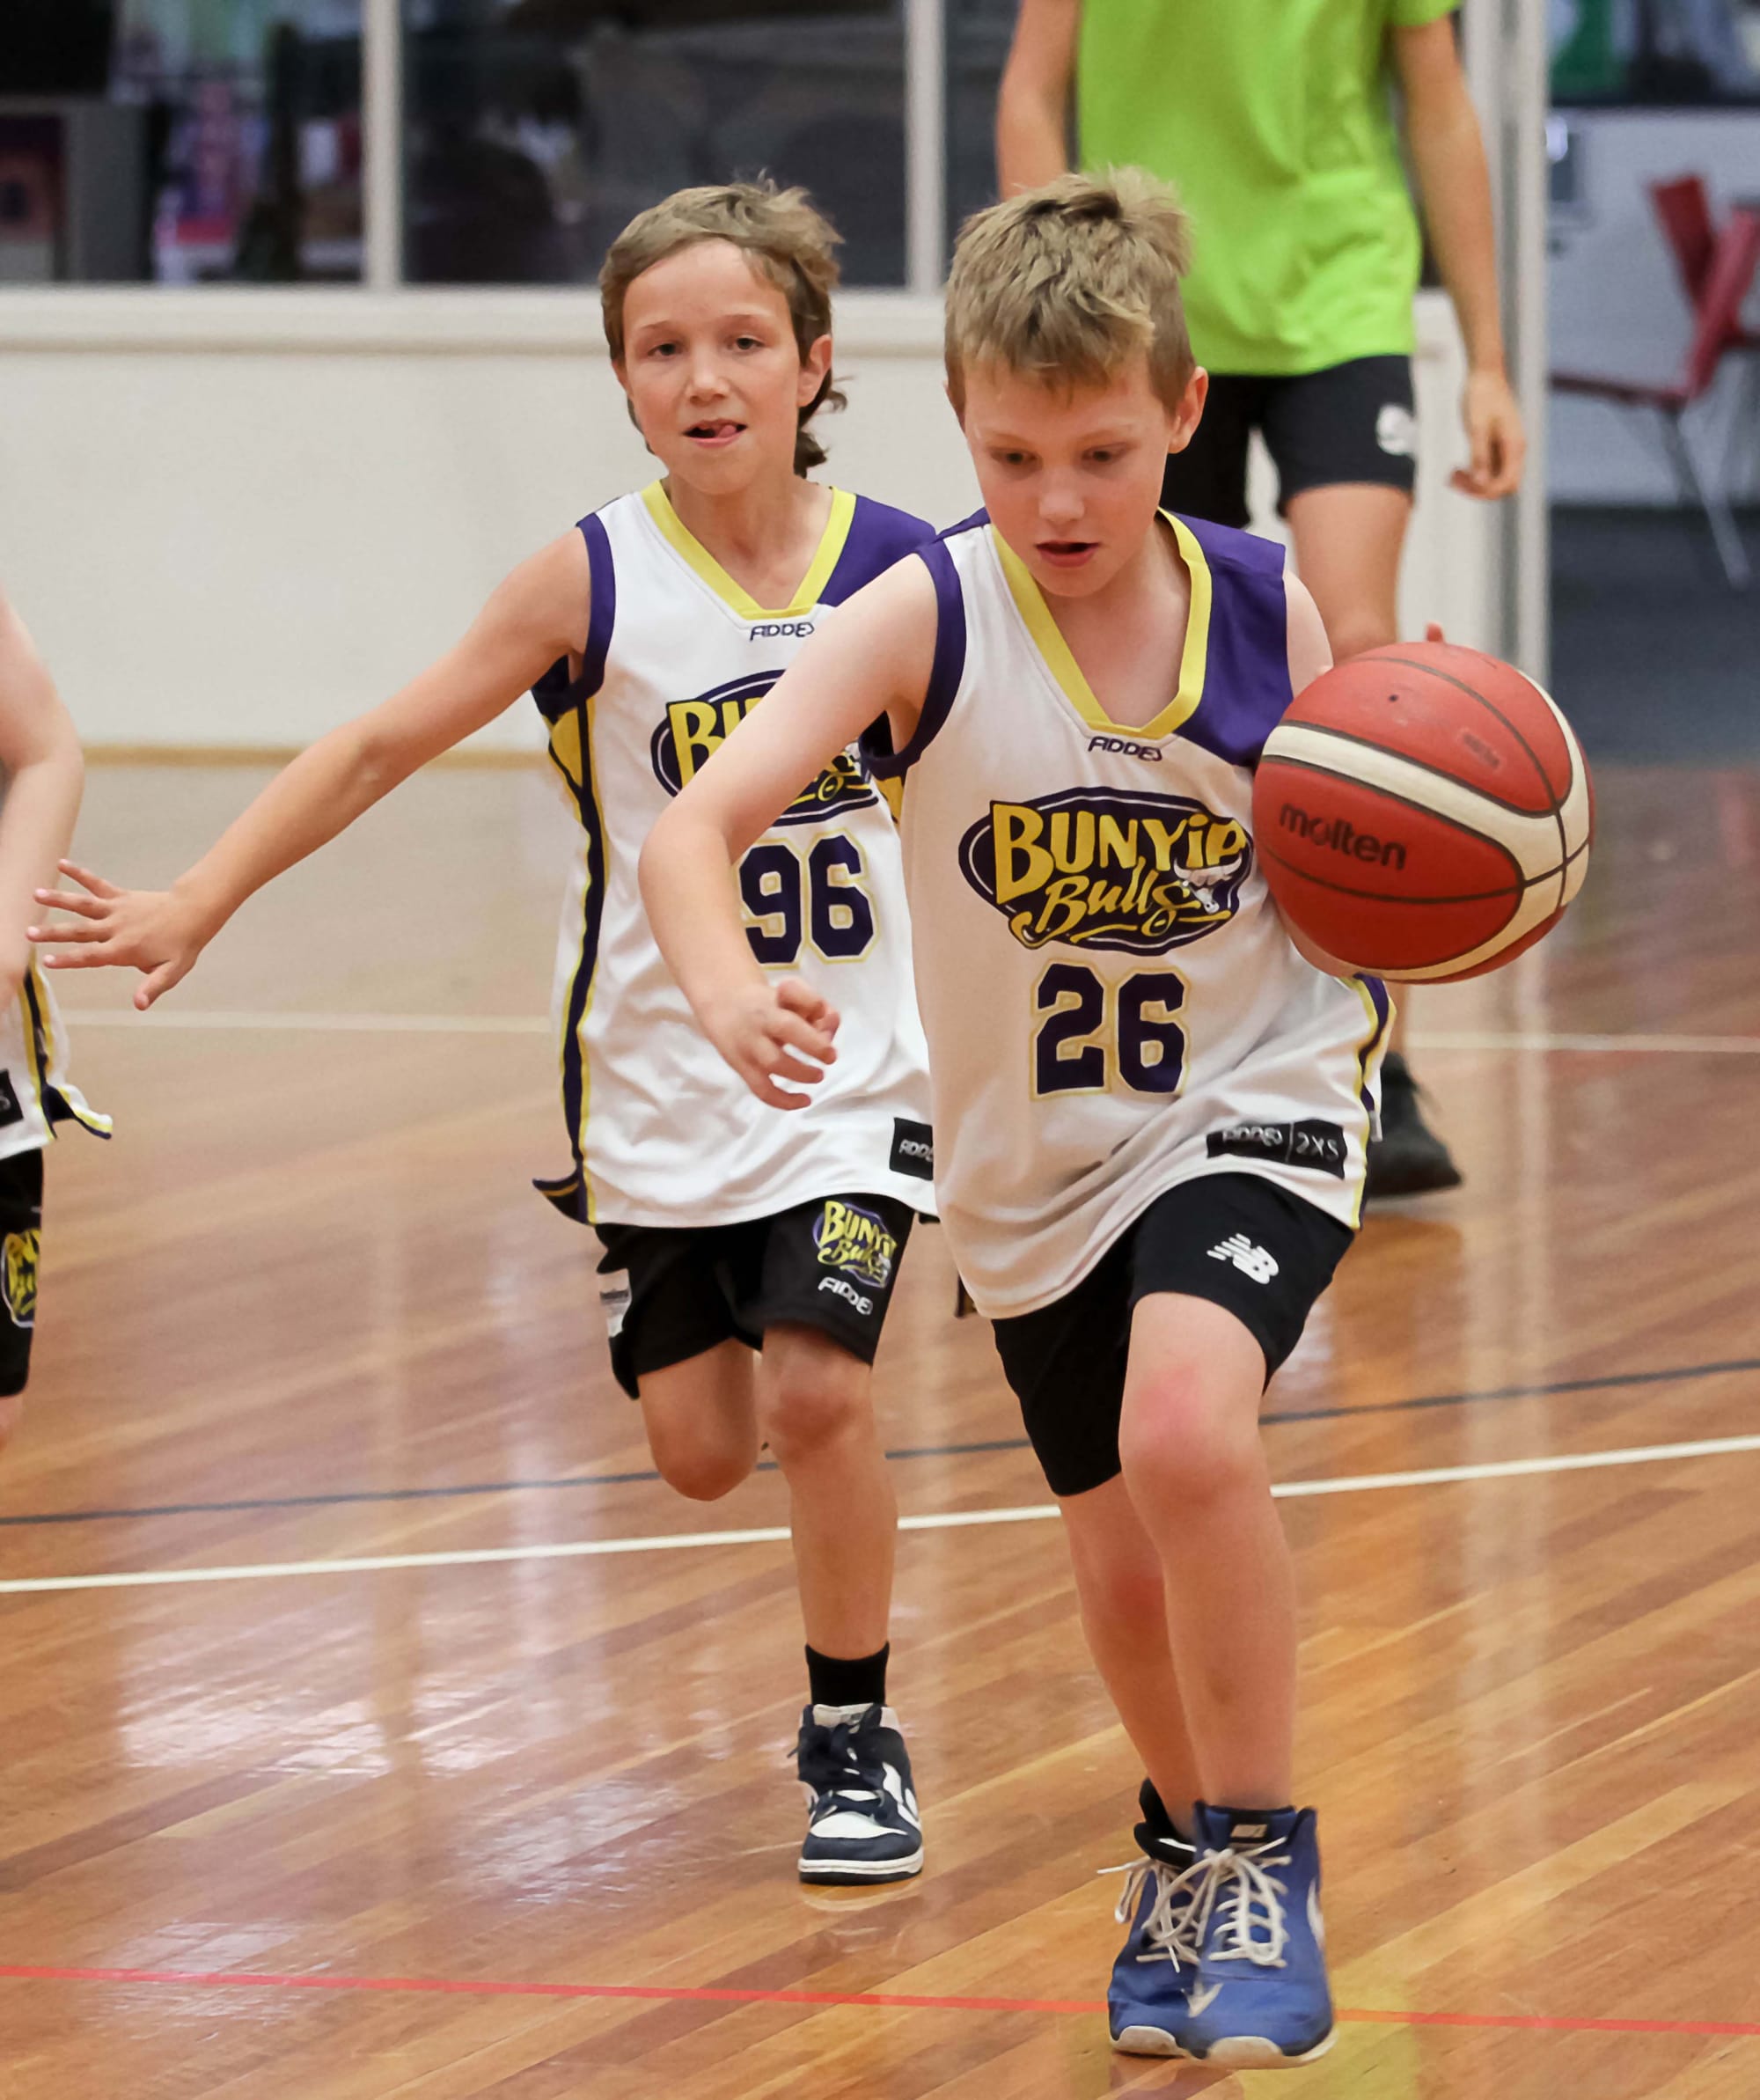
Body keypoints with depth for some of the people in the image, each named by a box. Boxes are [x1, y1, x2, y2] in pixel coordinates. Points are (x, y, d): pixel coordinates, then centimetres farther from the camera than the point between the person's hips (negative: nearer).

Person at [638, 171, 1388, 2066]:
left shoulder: (1267, 614, -12)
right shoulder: (929, 617, -18)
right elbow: (695, 822, -29)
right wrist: (727, 994, -49)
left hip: (1254, 1101, -2)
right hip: (1031, 1154, 2)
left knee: (1185, 1431, -29)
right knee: (1124, 1562, 15)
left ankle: (1261, 1859, -9)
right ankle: (1186, 1851, 47)